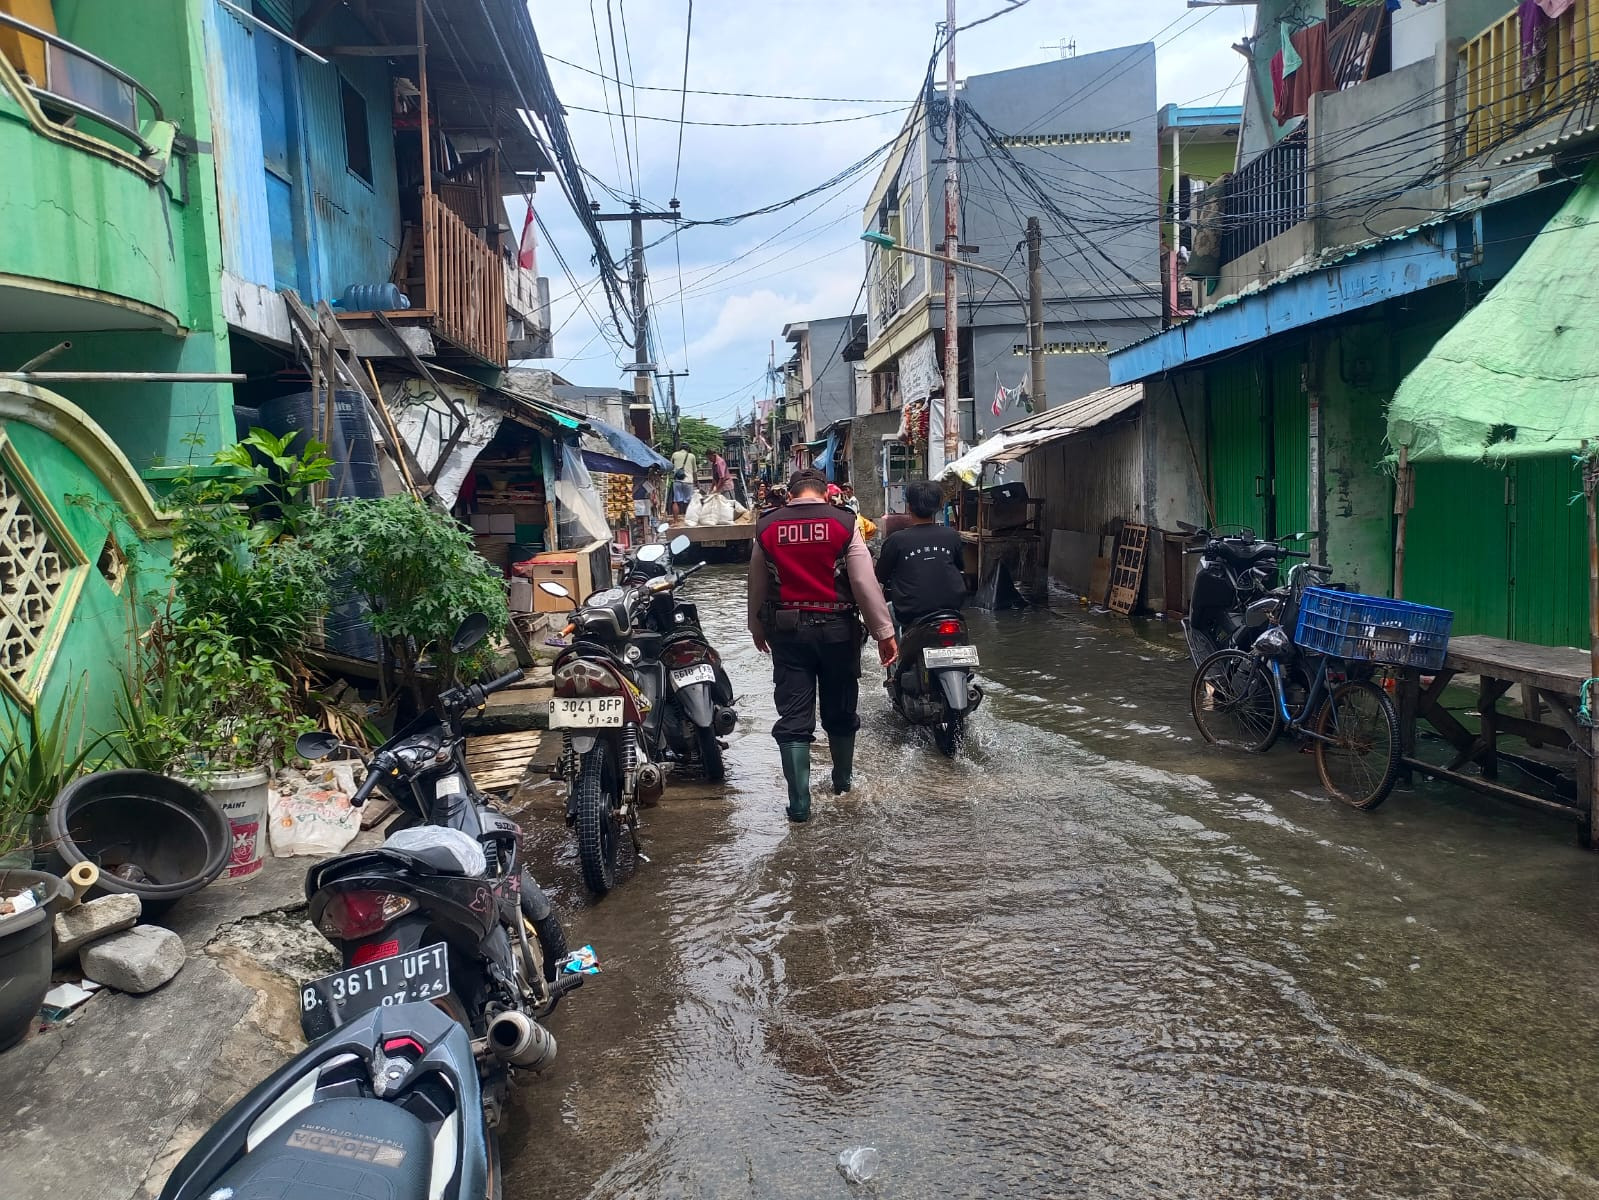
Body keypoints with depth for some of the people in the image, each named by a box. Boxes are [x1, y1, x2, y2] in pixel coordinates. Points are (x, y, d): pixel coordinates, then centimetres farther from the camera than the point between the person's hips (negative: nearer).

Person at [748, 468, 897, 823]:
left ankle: (799, 803, -1)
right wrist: (884, 632, -6)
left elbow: (757, 587, 11)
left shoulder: (767, 528, 1)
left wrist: (757, 629, 26)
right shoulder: (844, 524, -6)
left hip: (787, 631, 1)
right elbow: (866, 584, -10)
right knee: (841, 711, 17)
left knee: (793, 717, 2)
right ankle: (842, 780, 36)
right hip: (837, 629, 0)